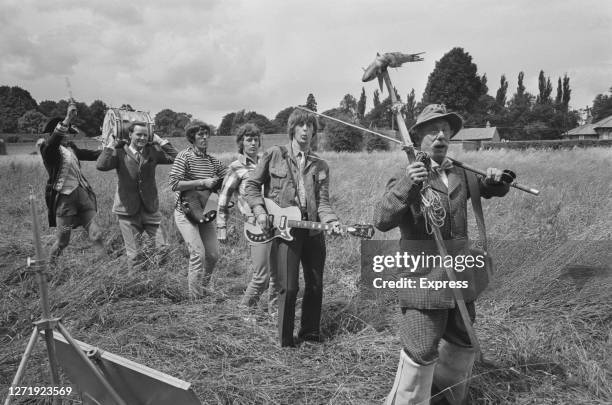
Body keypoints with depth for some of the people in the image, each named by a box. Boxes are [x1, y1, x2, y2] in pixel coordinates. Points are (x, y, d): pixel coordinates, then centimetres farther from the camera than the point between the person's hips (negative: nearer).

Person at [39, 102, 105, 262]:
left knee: (96, 234, 0)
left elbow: (91, 154, 25)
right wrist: (68, 118, -42)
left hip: (82, 193, 6)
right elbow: (54, 140, -32)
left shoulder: (70, 147, 11)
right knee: (62, 241, 6)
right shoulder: (48, 149, -9)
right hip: (64, 197, -6)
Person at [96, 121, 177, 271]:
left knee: (163, 248, 3)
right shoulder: (120, 152, -5)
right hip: (128, 210, -3)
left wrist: (160, 141, -1)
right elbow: (101, 165, -21)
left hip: (150, 208, 3)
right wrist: (111, 144, -13)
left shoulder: (152, 151, 4)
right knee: (134, 255, 5)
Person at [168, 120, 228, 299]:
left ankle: (202, 289, 27)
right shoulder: (184, 156, -9)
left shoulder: (212, 160, 9)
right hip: (186, 212, -6)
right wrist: (202, 183, -20)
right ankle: (195, 299, -3)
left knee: (213, 255, 5)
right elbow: (174, 184, -18)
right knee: (198, 254, -14)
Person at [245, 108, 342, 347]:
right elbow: (252, 185, 7)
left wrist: (331, 221, -15)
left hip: (313, 230, 4)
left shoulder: (320, 166, 12)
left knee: (315, 285, 11)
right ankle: (285, 340, 17)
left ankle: (310, 333, 30)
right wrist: (259, 211, -7)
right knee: (288, 288, -3)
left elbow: (322, 202, 4)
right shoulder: (274, 155, 4)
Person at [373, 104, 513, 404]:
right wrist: (406, 186, -38)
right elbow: (381, 220, -23)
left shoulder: (461, 175, 8)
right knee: (422, 351, -2)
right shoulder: (407, 177, -11)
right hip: (423, 278, -7)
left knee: (462, 343, 23)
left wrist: (497, 179, -2)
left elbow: (490, 190, 23)